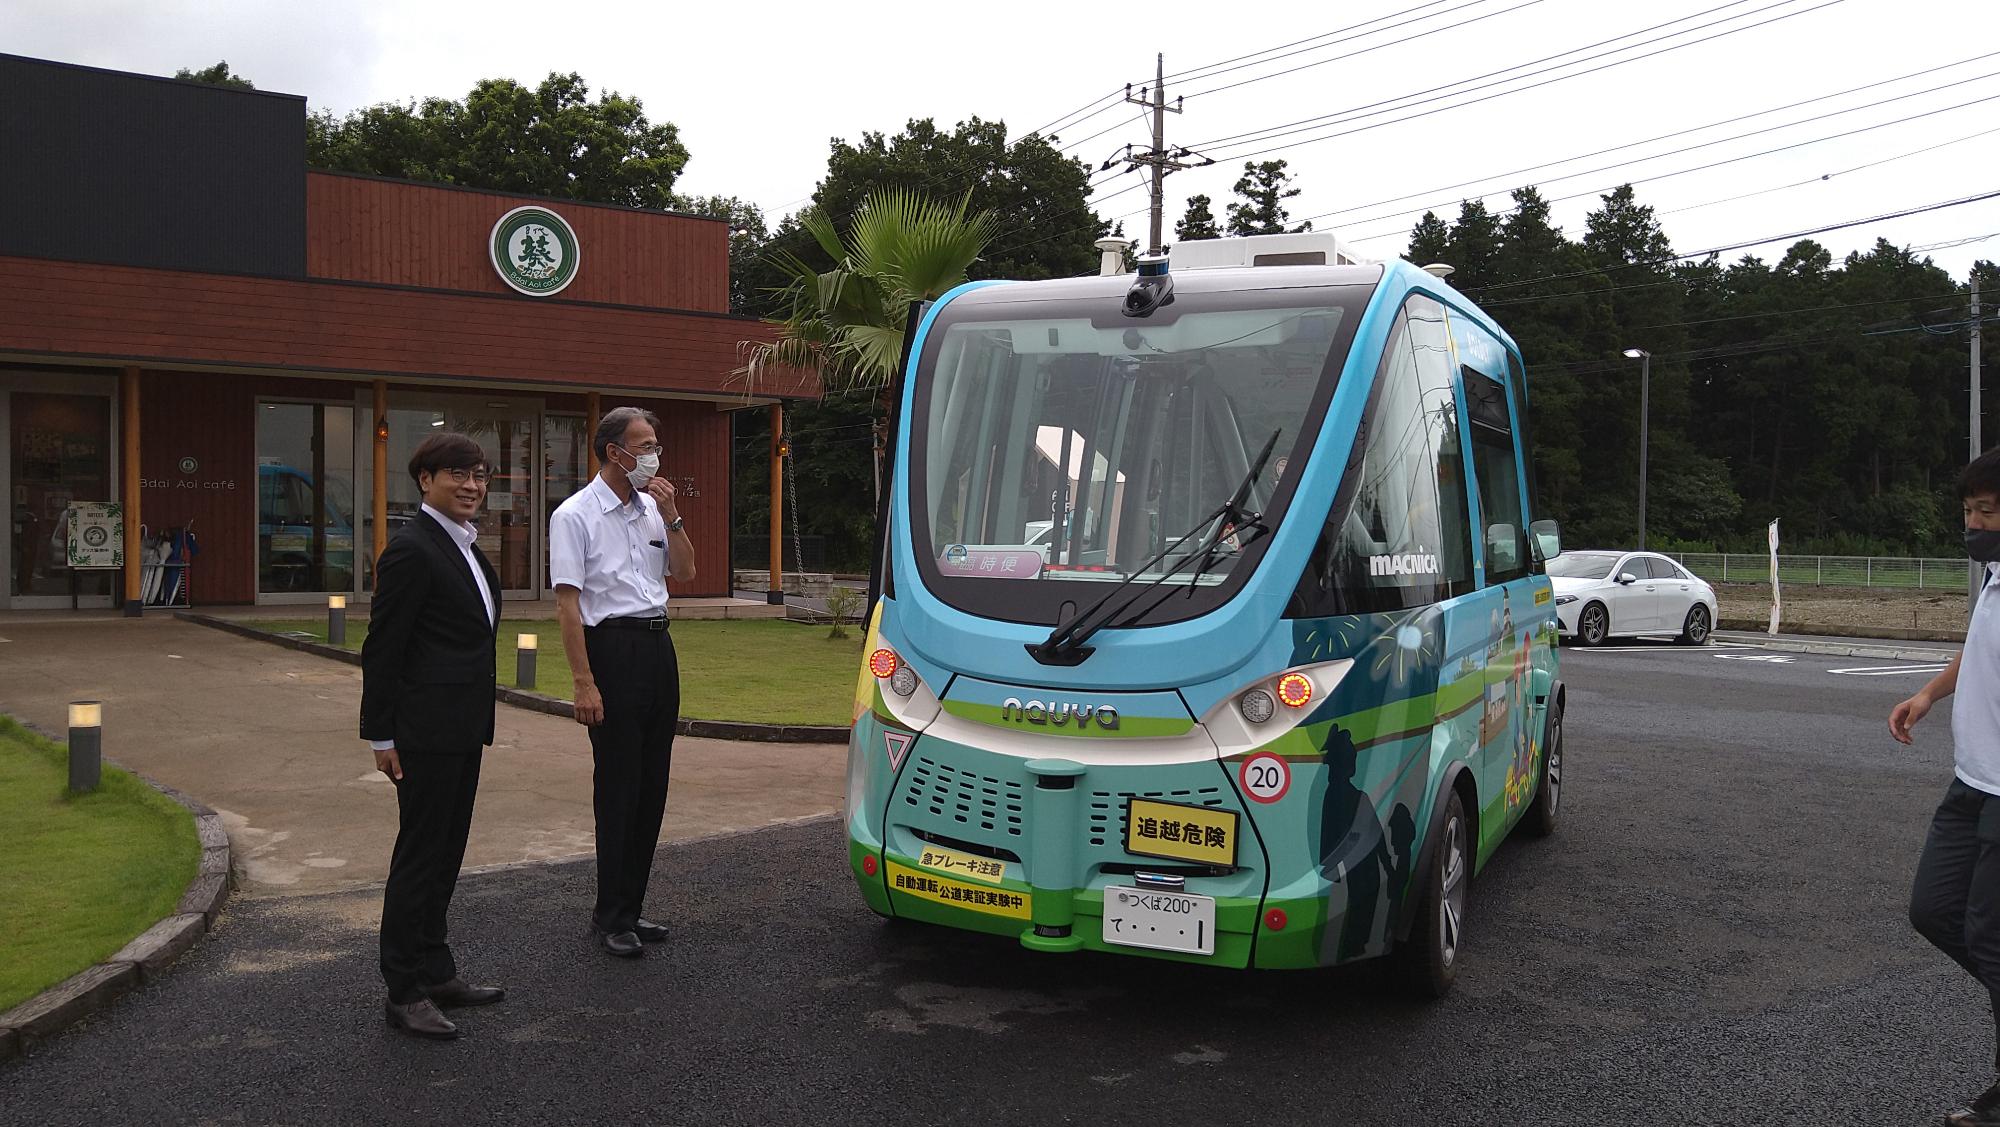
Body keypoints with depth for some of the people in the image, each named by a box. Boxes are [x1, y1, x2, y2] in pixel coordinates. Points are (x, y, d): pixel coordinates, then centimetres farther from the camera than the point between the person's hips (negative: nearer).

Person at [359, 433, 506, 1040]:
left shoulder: (463, 546, 14)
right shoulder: (412, 550, -15)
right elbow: (382, 648, -16)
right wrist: (382, 737, -16)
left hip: (463, 729, 9)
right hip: (426, 729, -9)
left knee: (445, 852, 16)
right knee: (421, 853, -1)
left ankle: (435, 972, 28)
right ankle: (404, 993, 9)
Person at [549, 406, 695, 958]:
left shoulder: (651, 508, 13)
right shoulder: (575, 515, -8)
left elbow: (685, 573, 13)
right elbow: (567, 604, -12)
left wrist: (671, 517, 0)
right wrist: (584, 683, -18)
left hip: (658, 646, 7)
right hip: (612, 646, -7)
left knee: (651, 784, 9)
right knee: (618, 787, -3)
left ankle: (629, 907, 20)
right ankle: (611, 917, 8)